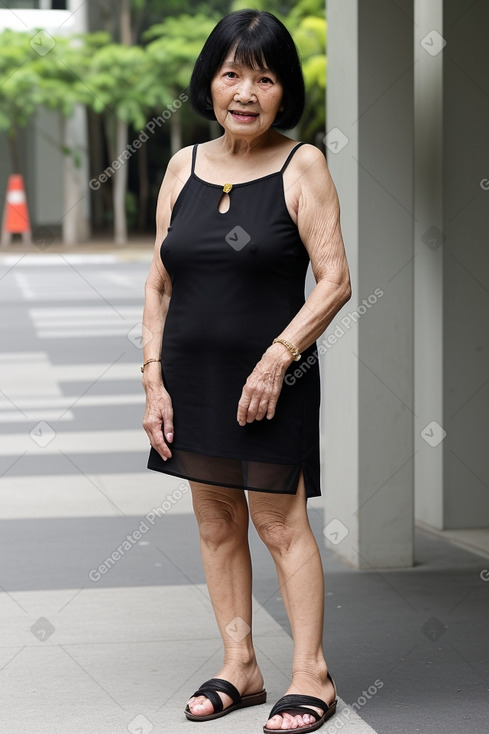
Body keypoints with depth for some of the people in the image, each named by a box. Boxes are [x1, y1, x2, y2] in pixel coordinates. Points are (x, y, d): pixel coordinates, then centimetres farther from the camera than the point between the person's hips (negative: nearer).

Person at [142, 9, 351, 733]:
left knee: (280, 518, -4)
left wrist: (277, 358, -18)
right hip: (192, 373, 5)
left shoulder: (302, 166, -6)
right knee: (216, 519, 9)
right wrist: (154, 379, 1)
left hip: (271, 377, -5)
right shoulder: (184, 168, 7)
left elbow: (334, 281, -10)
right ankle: (239, 665, 19)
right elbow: (159, 285, 9)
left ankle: (310, 674, 4)